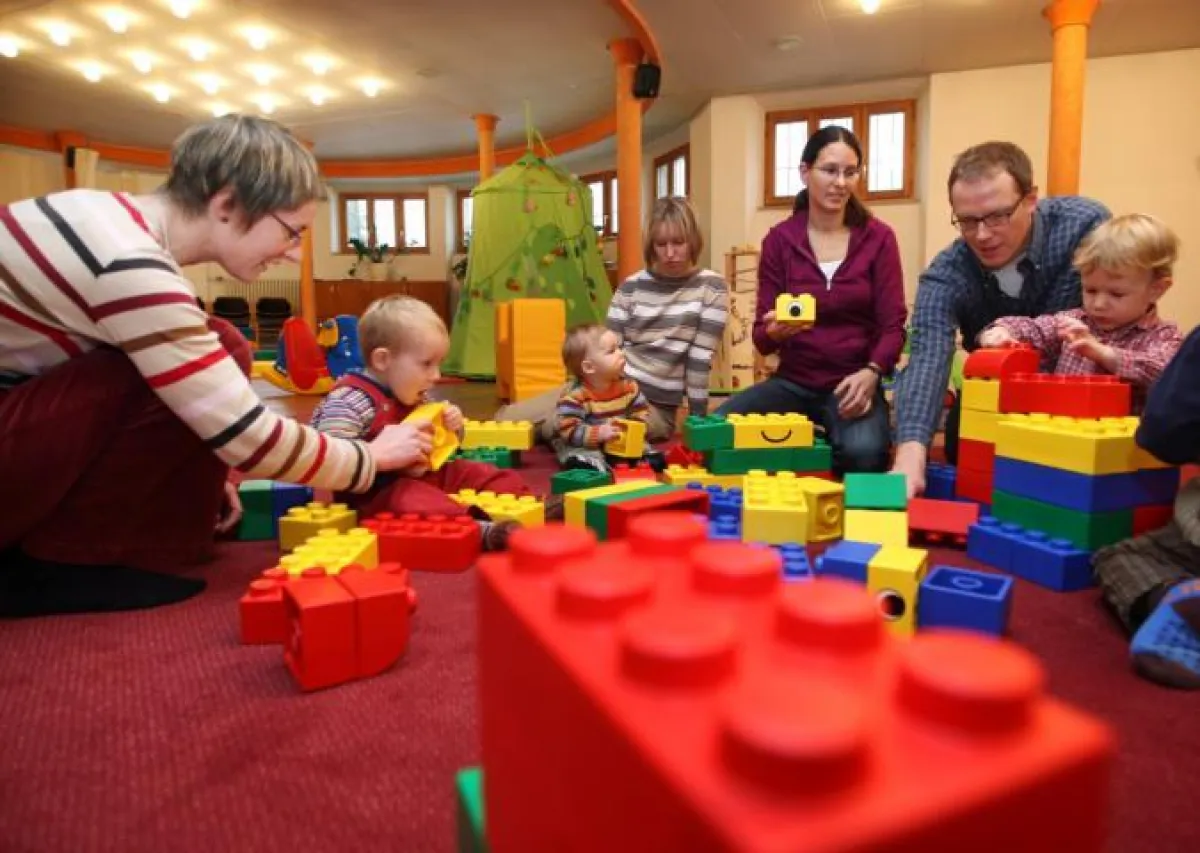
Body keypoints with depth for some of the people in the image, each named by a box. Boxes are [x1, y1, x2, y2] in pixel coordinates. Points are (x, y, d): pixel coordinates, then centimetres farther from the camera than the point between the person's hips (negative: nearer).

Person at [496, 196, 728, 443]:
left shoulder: (710, 287, -3)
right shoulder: (631, 285, 6)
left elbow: (701, 362, -8)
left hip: (654, 407, -4)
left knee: (556, 424, -28)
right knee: (507, 419, -9)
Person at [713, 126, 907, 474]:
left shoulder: (878, 238, 0)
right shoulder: (779, 239, 1)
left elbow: (893, 326, -2)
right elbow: (761, 339, 1)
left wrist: (871, 373, -23)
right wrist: (775, 331, -24)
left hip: (853, 382, -1)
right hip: (794, 381, 1)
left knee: (864, 452, -34)